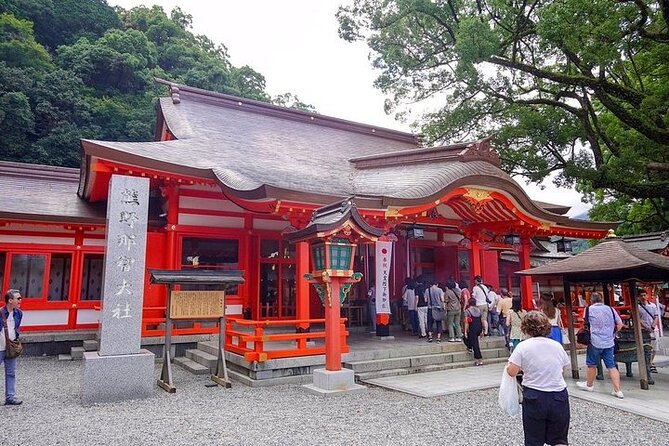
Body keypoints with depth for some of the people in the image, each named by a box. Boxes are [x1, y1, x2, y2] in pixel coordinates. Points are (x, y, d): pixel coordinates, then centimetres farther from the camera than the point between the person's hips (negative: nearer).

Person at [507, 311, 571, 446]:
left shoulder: (523, 346, -11)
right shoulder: (557, 345, 1)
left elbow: (511, 372, -15)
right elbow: (564, 368, 10)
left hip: (534, 398, -3)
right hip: (559, 397, 3)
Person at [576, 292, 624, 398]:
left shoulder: (589, 309, -7)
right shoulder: (610, 309, 2)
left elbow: (585, 323, 6)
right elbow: (620, 324, 5)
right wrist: (612, 333, 17)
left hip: (595, 342, -3)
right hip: (609, 342, 3)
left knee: (592, 364, 12)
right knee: (612, 366, 6)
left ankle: (589, 385, 28)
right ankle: (618, 390, 3)